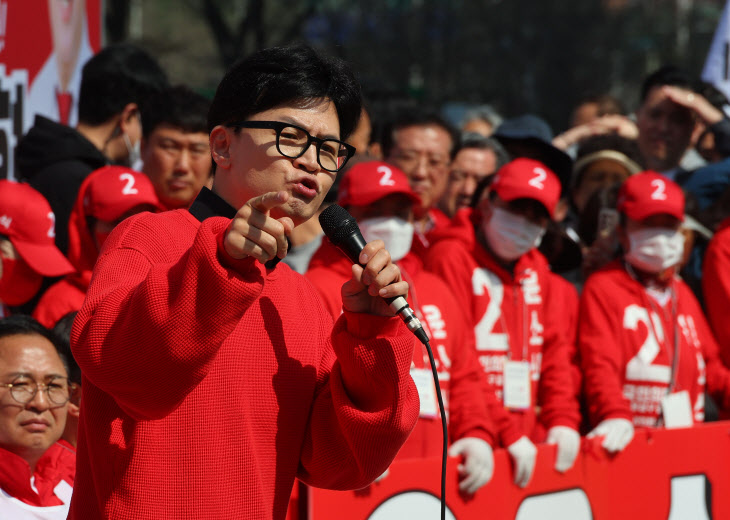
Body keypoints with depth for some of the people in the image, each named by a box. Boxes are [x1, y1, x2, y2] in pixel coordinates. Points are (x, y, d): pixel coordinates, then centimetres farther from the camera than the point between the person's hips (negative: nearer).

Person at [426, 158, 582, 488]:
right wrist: (505, 433, -17)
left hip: (530, 444, 6)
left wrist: (562, 419, -3)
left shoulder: (538, 273, 18)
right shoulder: (451, 258, -5)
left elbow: (555, 353, 15)